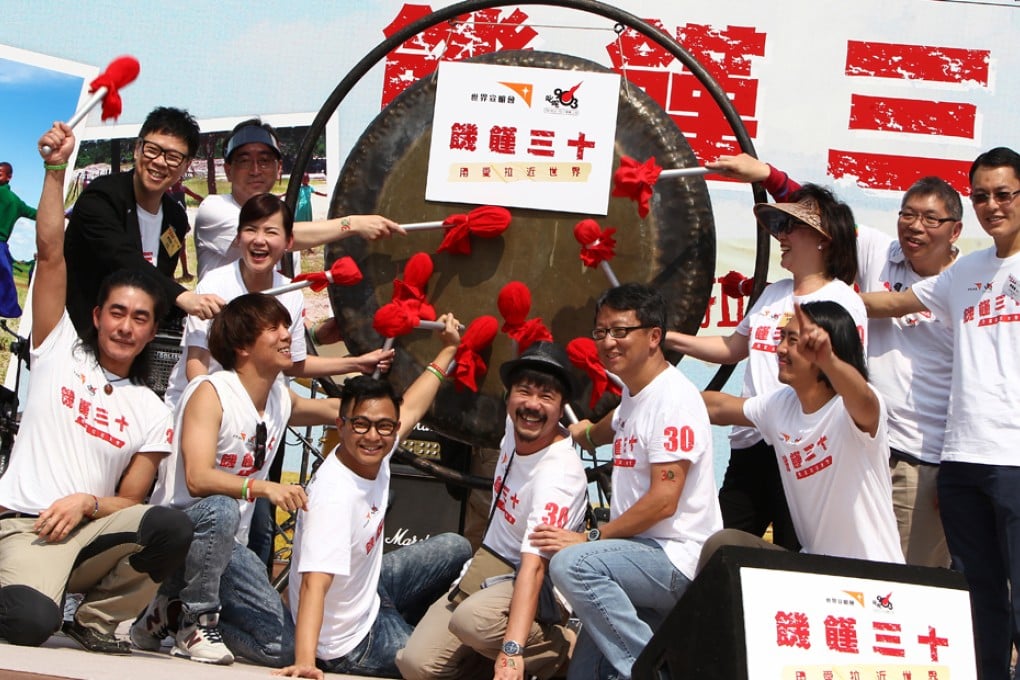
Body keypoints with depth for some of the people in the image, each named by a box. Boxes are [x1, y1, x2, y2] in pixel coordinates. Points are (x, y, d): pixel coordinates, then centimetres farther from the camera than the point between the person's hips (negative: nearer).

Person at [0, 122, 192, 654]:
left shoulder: (151, 413, 14)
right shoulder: (60, 354, 9)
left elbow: (130, 502, 9)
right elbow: (50, 253, 1)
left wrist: (86, 502, -12)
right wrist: (55, 170, -5)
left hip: (91, 530, 4)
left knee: (172, 528, -28)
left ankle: (95, 622, -4)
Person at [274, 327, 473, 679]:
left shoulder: (374, 456, -11)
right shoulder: (334, 495, -35)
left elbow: (410, 409, 10)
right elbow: (313, 583, -42)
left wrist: (448, 350, 19)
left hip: (369, 591, 9)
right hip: (348, 642, -9)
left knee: (456, 549, 19)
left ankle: (404, 625, 33)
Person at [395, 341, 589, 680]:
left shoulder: (560, 474, -28)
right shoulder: (515, 425, -6)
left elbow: (533, 566, -38)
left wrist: (512, 651, -49)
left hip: (539, 591, -6)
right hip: (487, 570, 6)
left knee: (472, 618, -39)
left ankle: (559, 647, -12)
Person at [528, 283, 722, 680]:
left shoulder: (673, 397, -13)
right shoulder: (633, 396, 16)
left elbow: (664, 500, -21)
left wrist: (590, 538, -18)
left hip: (676, 559, -9)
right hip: (644, 553, 9)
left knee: (572, 564, -30)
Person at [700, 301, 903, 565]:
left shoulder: (850, 408, -18)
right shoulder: (778, 405, 5)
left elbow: (864, 402, -42)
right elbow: (718, 408, 20)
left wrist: (827, 358, -61)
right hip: (814, 565, 7)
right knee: (722, 545, -10)